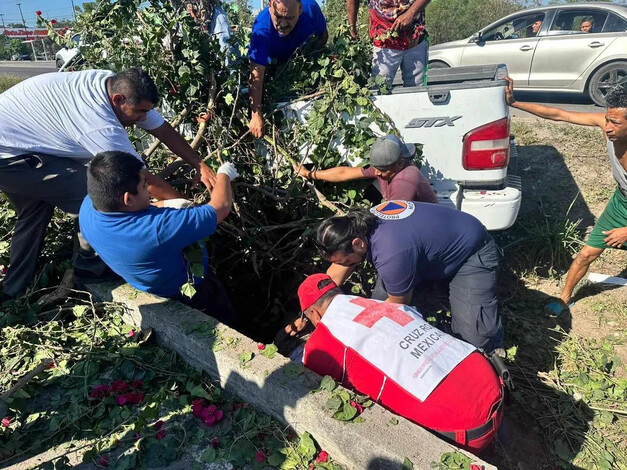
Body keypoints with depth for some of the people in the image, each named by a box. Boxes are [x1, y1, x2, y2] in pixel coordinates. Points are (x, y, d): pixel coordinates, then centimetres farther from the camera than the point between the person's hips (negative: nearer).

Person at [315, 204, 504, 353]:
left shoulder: (391, 255, -40)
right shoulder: (356, 225, -16)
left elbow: (397, 304, -19)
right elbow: (335, 274, -1)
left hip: (472, 253, -7)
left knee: (475, 336, -18)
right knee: (380, 300, -4)